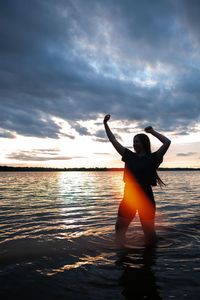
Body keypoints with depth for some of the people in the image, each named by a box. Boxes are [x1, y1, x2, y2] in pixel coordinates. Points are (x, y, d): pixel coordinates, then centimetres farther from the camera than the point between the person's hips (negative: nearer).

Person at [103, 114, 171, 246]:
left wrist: (152, 132, 0)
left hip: (146, 197, -3)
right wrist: (105, 124, 12)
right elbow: (113, 140, 12)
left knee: (149, 232, 3)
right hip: (129, 196, 4)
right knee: (119, 227, 2)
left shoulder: (153, 158, 1)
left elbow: (167, 142, -11)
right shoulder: (129, 156, 10)